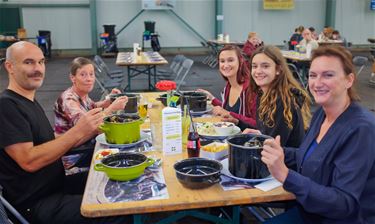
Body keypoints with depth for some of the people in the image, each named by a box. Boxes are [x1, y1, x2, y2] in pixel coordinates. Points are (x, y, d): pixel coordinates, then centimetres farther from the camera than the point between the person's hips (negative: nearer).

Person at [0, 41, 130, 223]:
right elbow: (29, 161, -25)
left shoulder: (30, 101, 12)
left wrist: (90, 131, -3)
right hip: (35, 204, -9)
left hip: (57, 186, 9)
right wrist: (78, 131, -26)